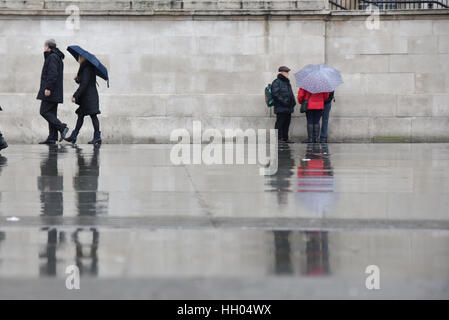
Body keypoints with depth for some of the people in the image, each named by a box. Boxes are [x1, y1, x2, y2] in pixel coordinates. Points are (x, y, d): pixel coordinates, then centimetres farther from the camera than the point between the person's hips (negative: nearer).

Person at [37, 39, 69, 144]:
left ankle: (62, 128, -17)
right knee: (51, 113, 7)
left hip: (50, 91, -10)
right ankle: (52, 138, 4)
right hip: (55, 92, 10)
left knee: (44, 111, -10)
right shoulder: (58, 58, 20)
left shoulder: (52, 57, -12)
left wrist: (48, 88, -24)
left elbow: (53, 73, -22)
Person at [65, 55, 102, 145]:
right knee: (80, 115, 12)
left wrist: (75, 96, -21)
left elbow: (84, 84, -21)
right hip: (86, 98, 11)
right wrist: (77, 79, 1)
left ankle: (97, 137, -12)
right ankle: (73, 136, 16)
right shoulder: (88, 69, 17)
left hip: (89, 97, -11)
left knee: (93, 115, -11)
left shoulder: (86, 69, -14)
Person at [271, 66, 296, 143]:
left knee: (287, 123, 11)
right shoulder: (277, 82, -8)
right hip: (281, 108, -9)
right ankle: (278, 138, -6)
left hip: (288, 108, 9)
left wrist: (293, 101, 14)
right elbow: (275, 94, -17)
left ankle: (285, 138, 16)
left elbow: (290, 93, 28)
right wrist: (283, 101, -21)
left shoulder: (287, 82, 21)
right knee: (280, 122, -8)